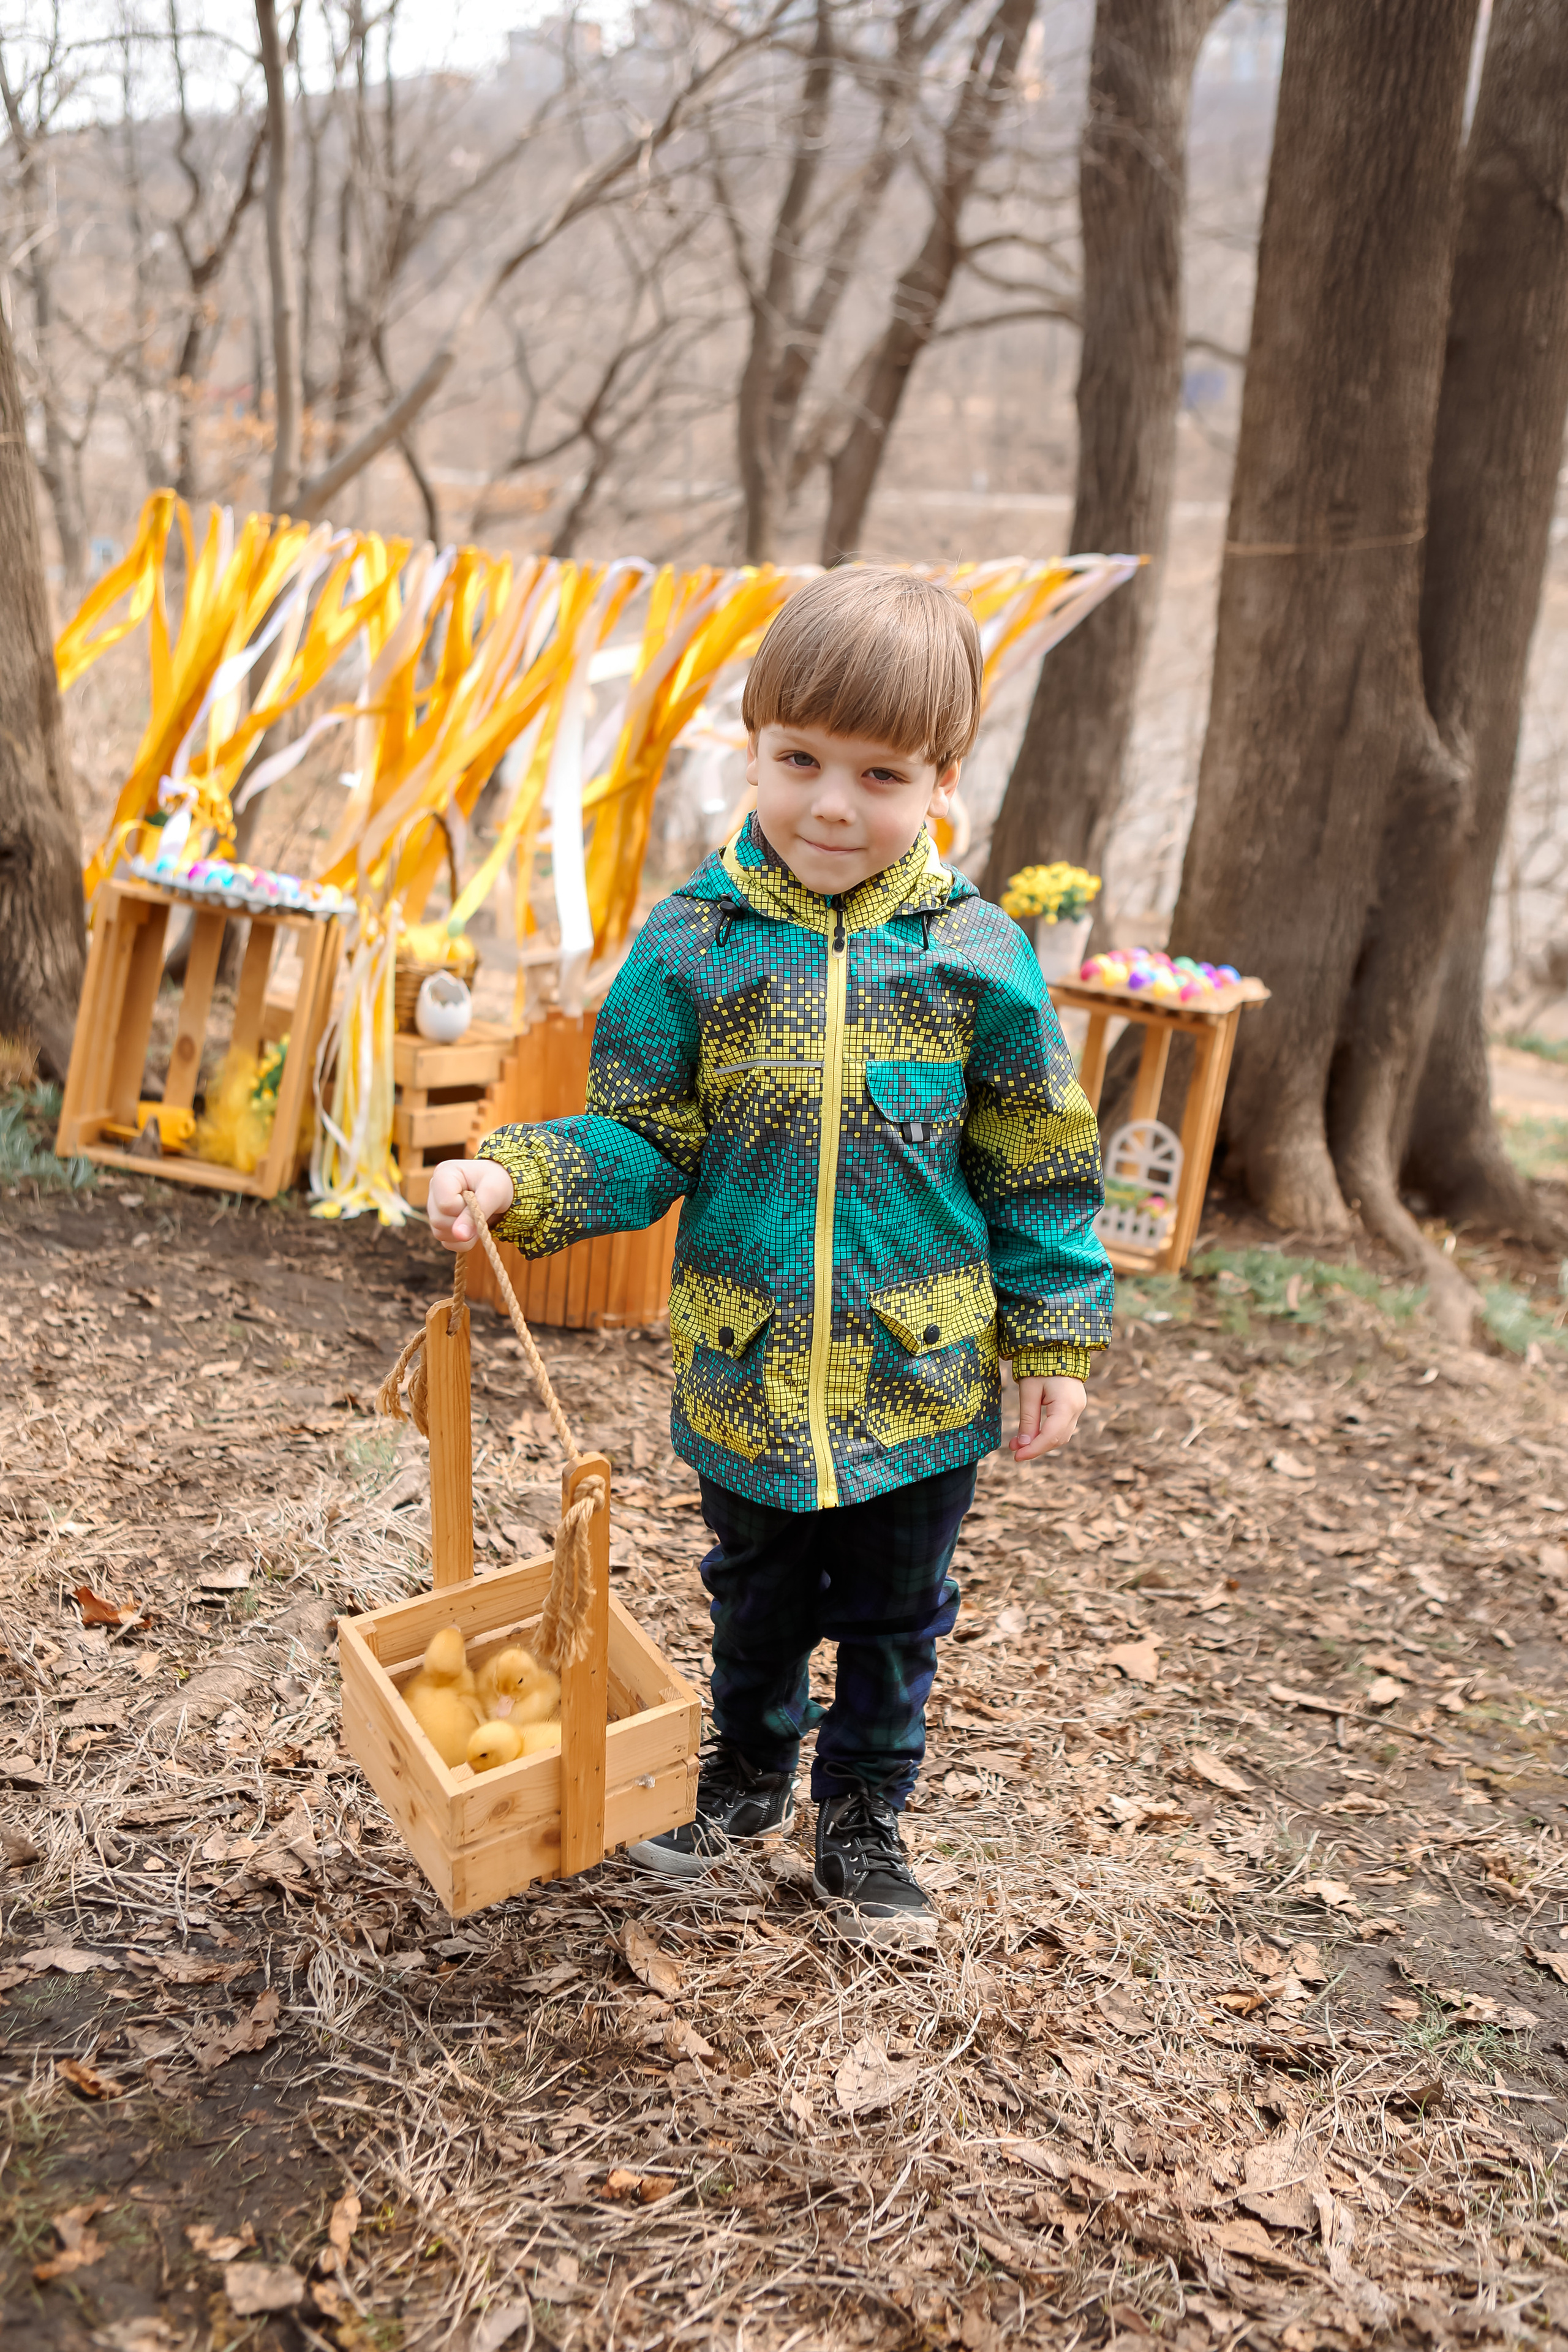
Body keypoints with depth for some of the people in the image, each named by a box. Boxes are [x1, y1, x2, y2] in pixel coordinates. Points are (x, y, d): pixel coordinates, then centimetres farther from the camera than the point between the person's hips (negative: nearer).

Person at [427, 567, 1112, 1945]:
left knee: (895, 1615, 18)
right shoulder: (695, 941, -9)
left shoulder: (977, 954, -9)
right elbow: (645, 1143, -5)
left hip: (924, 1375, 0)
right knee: (757, 1599, 23)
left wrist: (1056, 1343, -1)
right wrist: (512, 1181, -22)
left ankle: (866, 1816, 42)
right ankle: (750, 1772, 50)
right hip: (748, 1374, 1)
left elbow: (1037, 1171, -2)